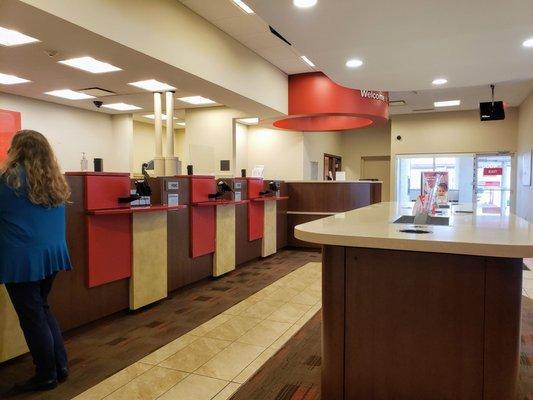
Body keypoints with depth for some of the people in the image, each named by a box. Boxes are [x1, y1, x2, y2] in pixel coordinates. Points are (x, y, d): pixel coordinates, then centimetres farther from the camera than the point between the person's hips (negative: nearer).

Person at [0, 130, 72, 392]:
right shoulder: (55, 181, 9)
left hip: (23, 258, -7)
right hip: (52, 254, 7)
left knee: (32, 316, 5)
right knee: (42, 309, 20)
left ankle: (47, 376, 18)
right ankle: (60, 366, 26)